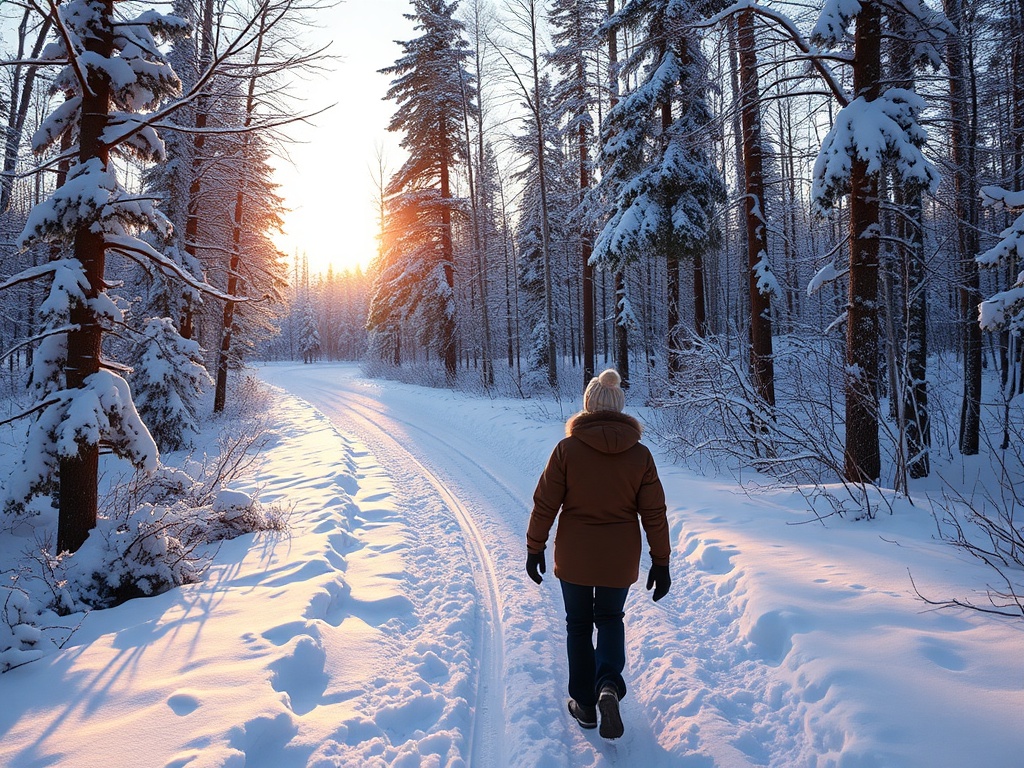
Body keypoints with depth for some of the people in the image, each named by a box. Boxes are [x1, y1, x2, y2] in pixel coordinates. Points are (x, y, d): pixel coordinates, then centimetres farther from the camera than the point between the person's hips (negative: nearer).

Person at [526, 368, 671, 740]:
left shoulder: (567, 448, -11)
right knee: (610, 619, 21)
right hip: (620, 560, 1)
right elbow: (654, 514, -3)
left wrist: (534, 549, 3)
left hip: (574, 558, -1)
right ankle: (609, 685, -3)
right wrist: (661, 563, 6)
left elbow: (545, 504, -8)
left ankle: (584, 703, 24)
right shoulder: (640, 455, -5)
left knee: (579, 625, 17)